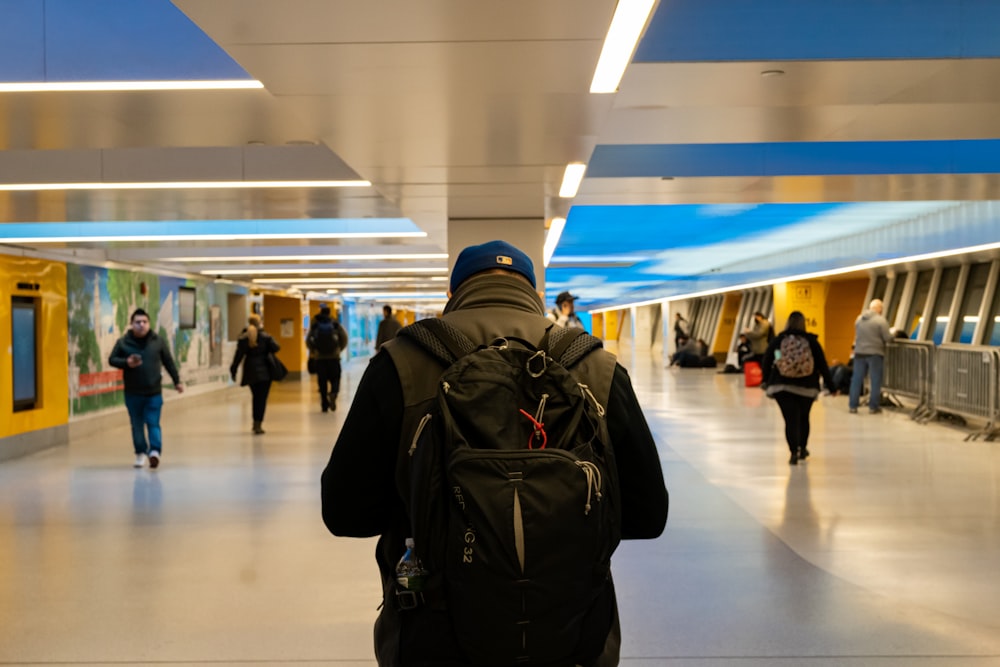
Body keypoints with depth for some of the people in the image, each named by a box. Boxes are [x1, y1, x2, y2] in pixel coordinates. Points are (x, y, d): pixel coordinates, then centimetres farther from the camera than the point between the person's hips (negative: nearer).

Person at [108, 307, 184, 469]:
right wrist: (126, 363, -15)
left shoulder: (158, 341, 0)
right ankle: (141, 453, 19)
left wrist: (177, 381, 9)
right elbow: (112, 360, 5)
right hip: (133, 393, 1)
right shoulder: (123, 342, -1)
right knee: (137, 425, 8)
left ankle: (155, 451, -16)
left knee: (153, 423, -7)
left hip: (154, 392, -1)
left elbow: (168, 362, 8)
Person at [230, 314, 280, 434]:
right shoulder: (265, 336, -4)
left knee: (256, 397, 19)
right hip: (264, 371, -3)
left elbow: (238, 356, -2)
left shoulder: (243, 338, 1)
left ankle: (256, 422, 22)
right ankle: (258, 424, -8)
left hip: (250, 371, 3)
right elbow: (276, 347, -13)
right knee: (262, 398, -1)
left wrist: (233, 370, 4)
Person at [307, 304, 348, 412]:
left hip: (319, 357, 1)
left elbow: (308, 340, -4)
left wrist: (312, 351, 13)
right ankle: (333, 393, -22)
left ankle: (325, 404, 5)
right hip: (334, 356, 0)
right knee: (335, 378, 8)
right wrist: (340, 348, 12)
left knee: (322, 380, 7)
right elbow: (344, 337, -4)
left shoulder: (314, 324, 0)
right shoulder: (335, 323, -1)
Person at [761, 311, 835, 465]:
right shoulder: (811, 341, 0)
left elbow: (766, 363, 4)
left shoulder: (777, 341, 2)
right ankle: (802, 448, 30)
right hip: (807, 387, 1)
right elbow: (822, 364, 0)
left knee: (790, 419, -2)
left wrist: (767, 381, 16)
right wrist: (829, 384, 7)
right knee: (803, 418, 20)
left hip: (782, 387, -1)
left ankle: (794, 452, -14)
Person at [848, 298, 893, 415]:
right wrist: (892, 335, 9)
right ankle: (873, 407, 7)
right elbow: (888, 338, -12)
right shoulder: (880, 320, -12)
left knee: (856, 379, 8)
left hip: (859, 352, 5)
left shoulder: (859, 318, 5)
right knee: (875, 381, 5)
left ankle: (852, 406, 9)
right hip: (875, 353, -4)